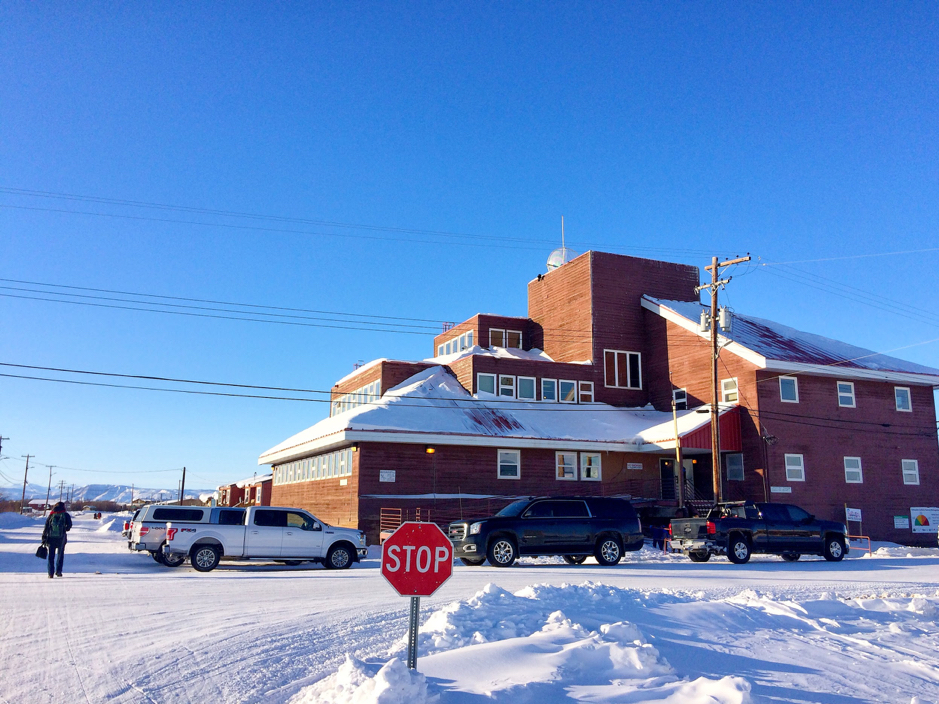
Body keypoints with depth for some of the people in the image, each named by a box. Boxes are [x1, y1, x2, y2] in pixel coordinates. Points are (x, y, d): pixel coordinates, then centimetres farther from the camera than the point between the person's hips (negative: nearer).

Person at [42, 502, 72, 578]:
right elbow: (69, 525, -5)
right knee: (60, 554, 12)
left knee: (51, 555, 7)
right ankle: (58, 571, 5)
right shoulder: (65, 515, 2)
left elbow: (46, 527, 2)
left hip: (51, 537, 1)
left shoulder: (51, 515, 6)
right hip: (61, 537, -1)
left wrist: (44, 538, 5)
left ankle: (50, 573, 2)